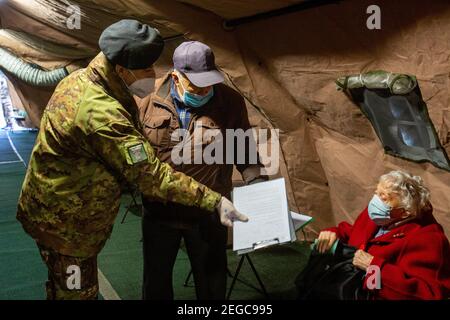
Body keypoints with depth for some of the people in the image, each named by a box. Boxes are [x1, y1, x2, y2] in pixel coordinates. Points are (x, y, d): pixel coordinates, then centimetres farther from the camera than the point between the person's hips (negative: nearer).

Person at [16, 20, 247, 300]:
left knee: (63, 287, 27)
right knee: (78, 292, 9)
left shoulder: (78, 79, -3)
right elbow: (151, 175, -33)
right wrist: (214, 201, -30)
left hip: (52, 209, 9)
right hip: (65, 221, -9)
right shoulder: (102, 114, -34)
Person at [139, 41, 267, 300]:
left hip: (209, 213, -1)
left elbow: (244, 149, 2)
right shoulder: (152, 100, -9)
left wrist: (258, 182, -9)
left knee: (211, 280, 18)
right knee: (156, 276, 21)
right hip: (160, 210, 1)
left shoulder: (231, 101, -9)